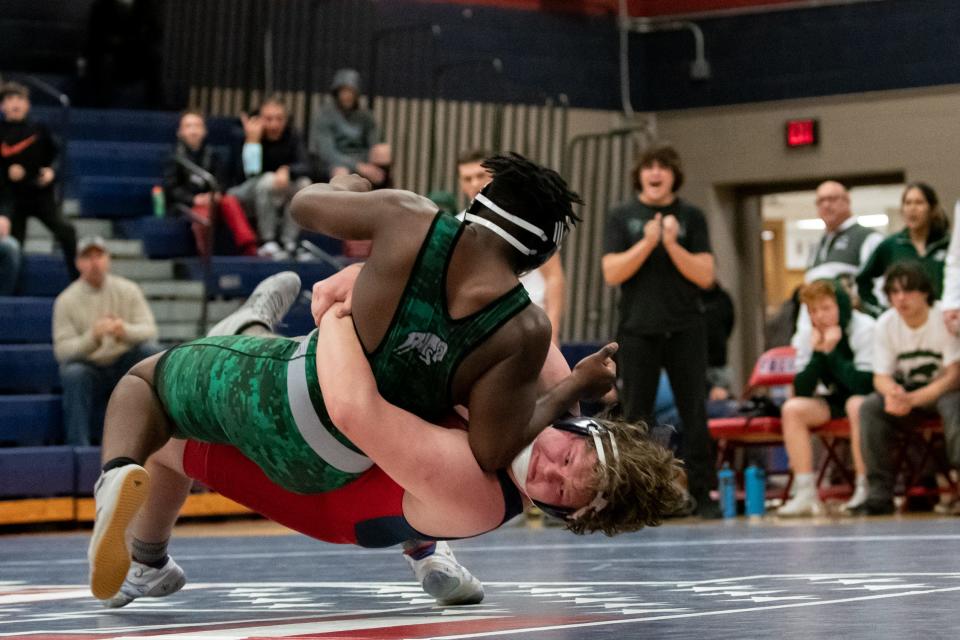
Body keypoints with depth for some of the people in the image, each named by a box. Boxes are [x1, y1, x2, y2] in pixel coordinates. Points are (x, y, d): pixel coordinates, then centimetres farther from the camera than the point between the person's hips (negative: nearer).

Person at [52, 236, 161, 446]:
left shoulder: (128, 290, 1)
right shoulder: (66, 300, -4)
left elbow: (149, 330, -9)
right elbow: (61, 349, -13)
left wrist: (125, 331, -32)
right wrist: (92, 337, -32)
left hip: (126, 365, 2)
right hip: (90, 370, -2)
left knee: (151, 350, -26)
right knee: (73, 373, -35)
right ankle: (78, 446, -32)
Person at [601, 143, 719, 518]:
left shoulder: (691, 217, 6)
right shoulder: (621, 218, 6)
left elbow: (705, 276, -1)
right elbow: (612, 273, -4)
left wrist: (673, 245, -14)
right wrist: (647, 242, -15)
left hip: (685, 329, 0)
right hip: (637, 330, 0)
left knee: (694, 414, -1)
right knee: (635, 416, 2)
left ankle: (701, 493, 4)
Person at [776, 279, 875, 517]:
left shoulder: (865, 329, -18)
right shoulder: (811, 336, -2)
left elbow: (864, 384, -28)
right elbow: (801, 392, -9)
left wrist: (831, 352, -25)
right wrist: (816, 353, -20)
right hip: (835, 400, 6)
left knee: (856, 405, -37)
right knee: (792, 409, -17)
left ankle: (865, 489, -29)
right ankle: (805, 493, -19)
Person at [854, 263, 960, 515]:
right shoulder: (885, 324, -5)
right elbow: (881, 377, -1)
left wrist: (911, 400, -33)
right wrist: (892, 391, -29)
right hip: (908, 391, 4)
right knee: (870, 407, -22)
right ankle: (879, 493, -22)